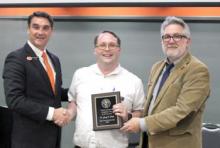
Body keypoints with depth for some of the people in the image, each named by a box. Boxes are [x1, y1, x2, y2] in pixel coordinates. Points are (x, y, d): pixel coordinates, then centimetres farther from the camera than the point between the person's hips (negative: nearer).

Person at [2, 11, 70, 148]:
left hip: (53, 134, 7)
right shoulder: (16, 58, -12)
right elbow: (14, 99, -19)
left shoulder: (54, 59, 12)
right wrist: (50, 113, -22)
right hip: (30, 137, -7)